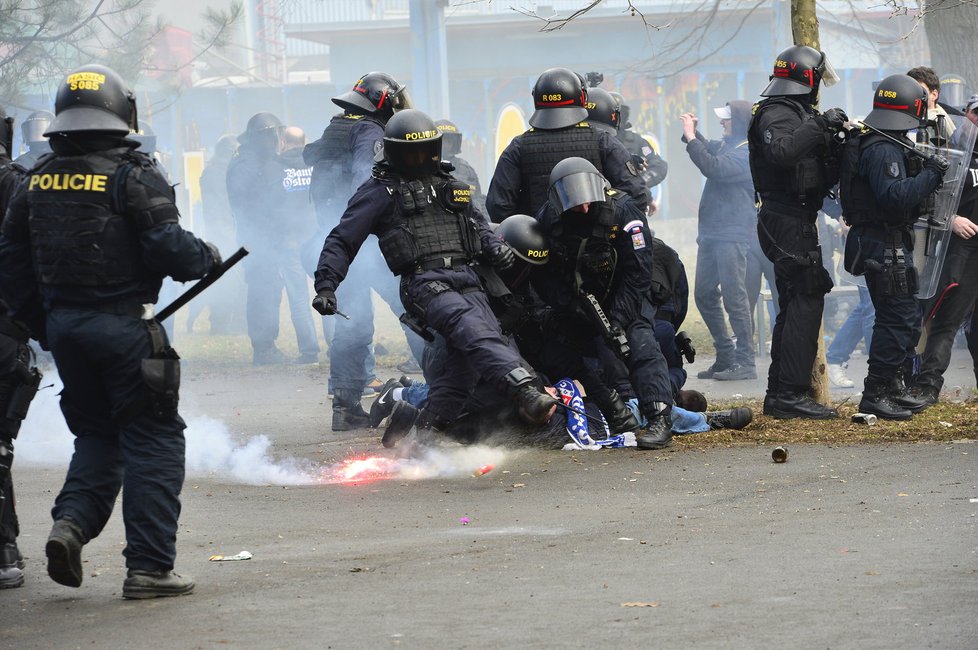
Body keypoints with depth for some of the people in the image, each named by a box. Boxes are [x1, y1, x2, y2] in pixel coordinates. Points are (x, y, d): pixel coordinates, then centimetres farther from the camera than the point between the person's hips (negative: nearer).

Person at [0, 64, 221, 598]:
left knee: (97, 434, 21)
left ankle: (71, 522, -3)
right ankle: (148, 566, -2)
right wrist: (208, 258, 4)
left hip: (62, 327, 6)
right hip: (123, 327, -6)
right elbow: (169, 248, -16)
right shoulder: (132, 175, -11)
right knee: (152, 439, 2)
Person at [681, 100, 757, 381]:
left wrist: (691, 138, -19)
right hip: (712, 231, 10)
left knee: (734, 297, -10)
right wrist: (694, 133, 15)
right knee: (704, 294, 12)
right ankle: (726, 356, 18)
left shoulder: (749, 153, -13)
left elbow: (713, 167, -25)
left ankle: (745, 362, -7)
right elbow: (709, 151, 34)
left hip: (733, 234, -10)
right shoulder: (726, 145, 15)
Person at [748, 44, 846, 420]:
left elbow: (821, 176, 22)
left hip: (792, 223, 11)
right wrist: (819, 125, -27)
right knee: (806, 301, -13)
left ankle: (779, 395, 16)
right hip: (789, 222, -11)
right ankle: (790, 394, -16)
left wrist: (836, 144, 7)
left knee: (795, 305, 13)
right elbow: (781, 150, -34)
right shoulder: (777, 113, -12)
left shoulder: (795, 112, 20)